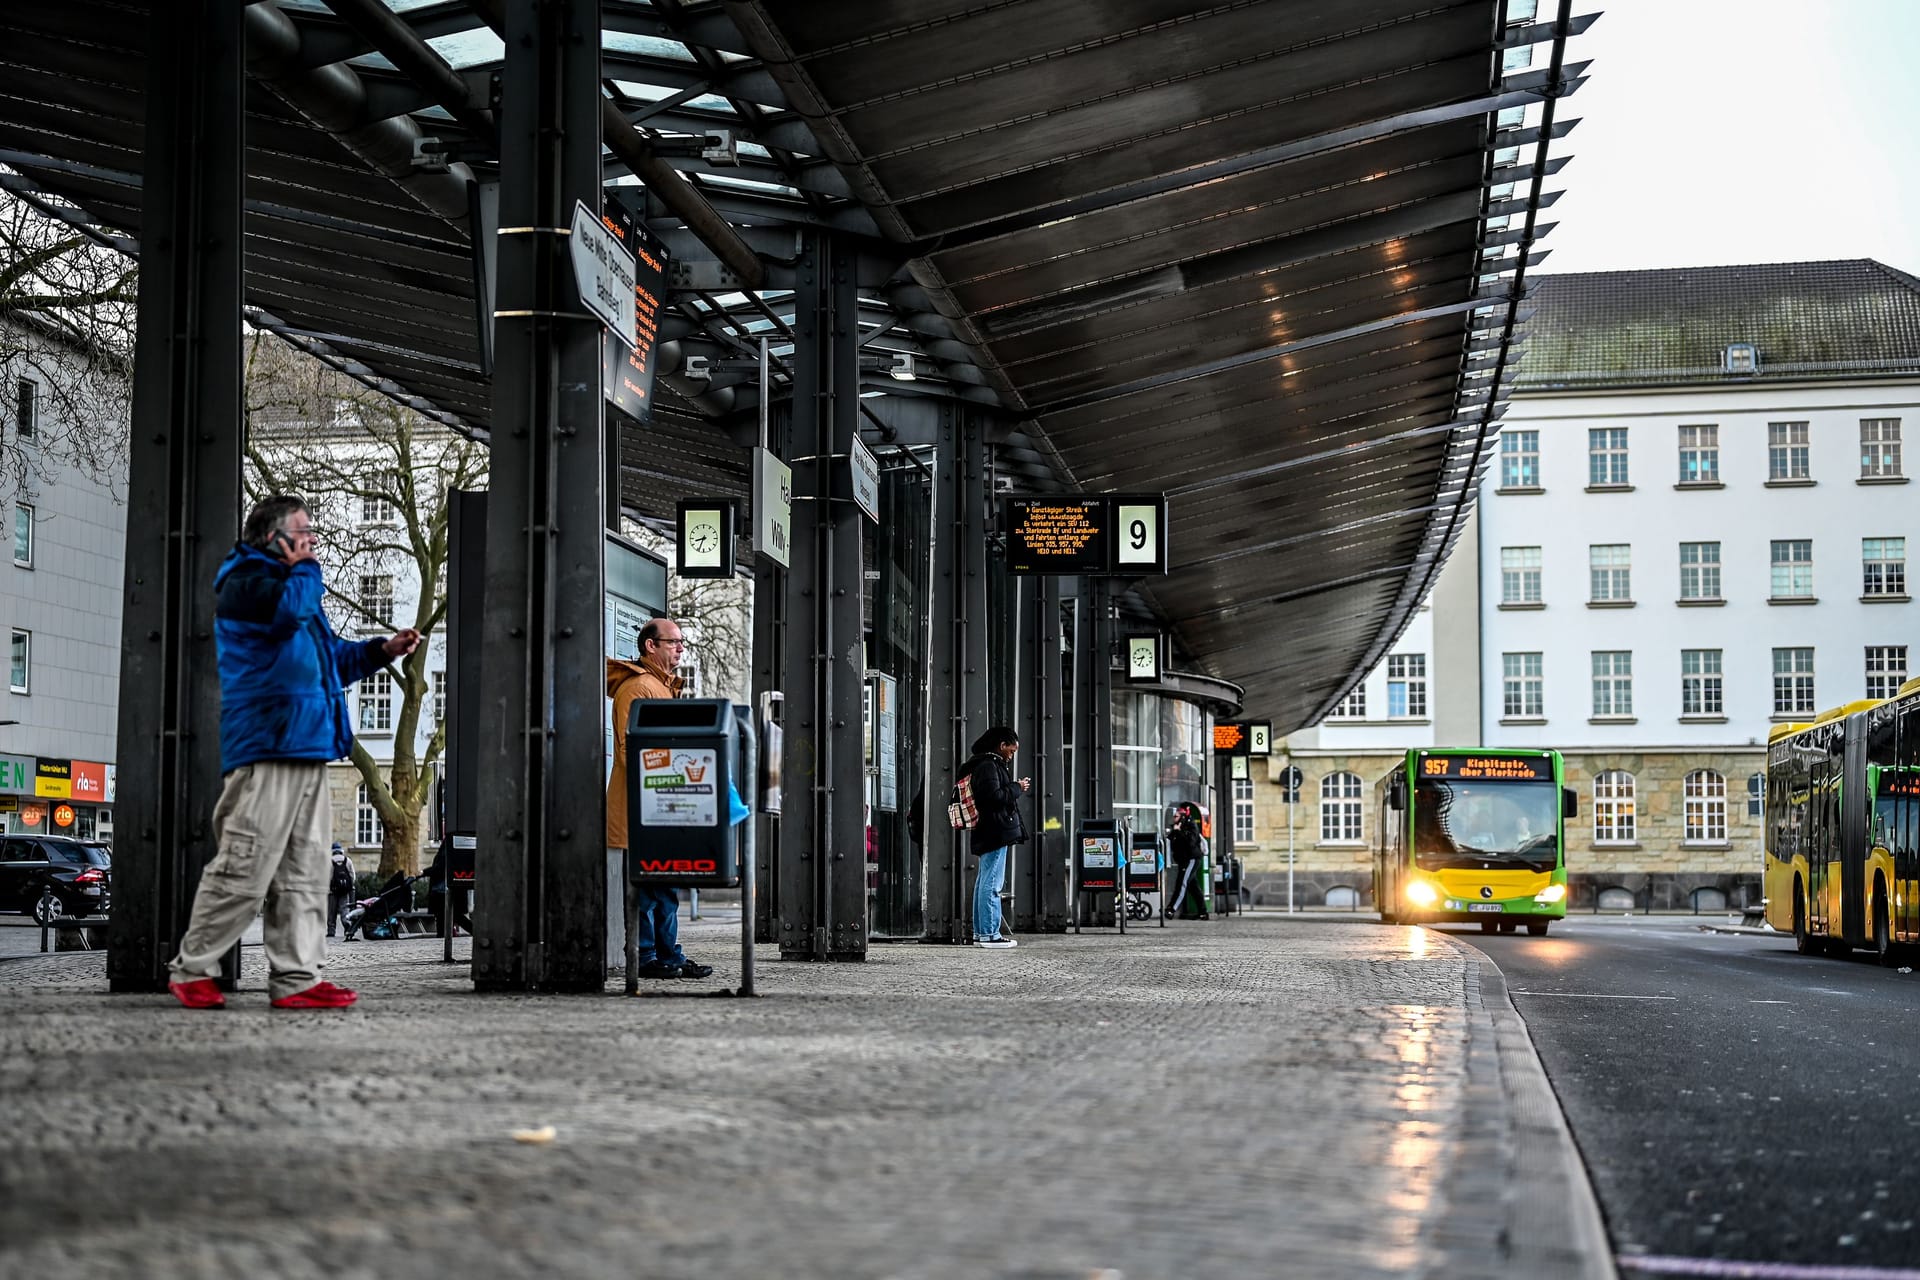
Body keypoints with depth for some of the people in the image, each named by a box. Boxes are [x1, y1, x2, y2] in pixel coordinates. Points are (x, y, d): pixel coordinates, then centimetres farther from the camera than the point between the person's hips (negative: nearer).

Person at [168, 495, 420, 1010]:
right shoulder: (246, 578, -3)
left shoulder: (290, 582, 27)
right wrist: (305, 568, -5)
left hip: (307, 751, 10)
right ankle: (192, 969, 0)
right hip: (266, 749, -10)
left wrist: (382, 650, 18)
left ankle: (297, 977, 6)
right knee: (245, 870, -10)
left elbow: (333, 658, 33)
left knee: (304, 874, 6)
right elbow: (288, 609, -25)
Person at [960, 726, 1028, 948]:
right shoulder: (988, 765, -14)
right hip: (996, 833, -11)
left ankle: (980, 933, 18)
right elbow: (994, 796, -22)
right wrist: (1017, 788, -10)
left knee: (984, 881, 13)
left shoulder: (984, 763, 19)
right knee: (991, 883, -8)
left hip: (987, 834, 11)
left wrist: (1015, 788, 15)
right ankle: (989, 934, -7)